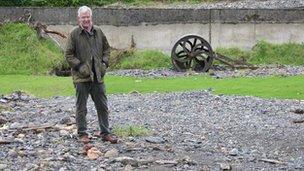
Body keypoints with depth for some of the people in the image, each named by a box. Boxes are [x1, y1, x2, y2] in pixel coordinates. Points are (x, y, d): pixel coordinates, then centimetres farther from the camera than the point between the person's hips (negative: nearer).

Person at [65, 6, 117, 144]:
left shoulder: (98, 32, 7)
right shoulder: (74, 34, -7)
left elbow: (106, 48, 18)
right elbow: (68, 55, -6)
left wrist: (105, 62, 4)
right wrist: (79, 66, -14)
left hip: (98, 76, 4)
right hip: (81, 77, -4)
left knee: (102, 106, 9)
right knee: (81, 107, 5)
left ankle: (105, 132, 18)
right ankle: (82, 133, 14)